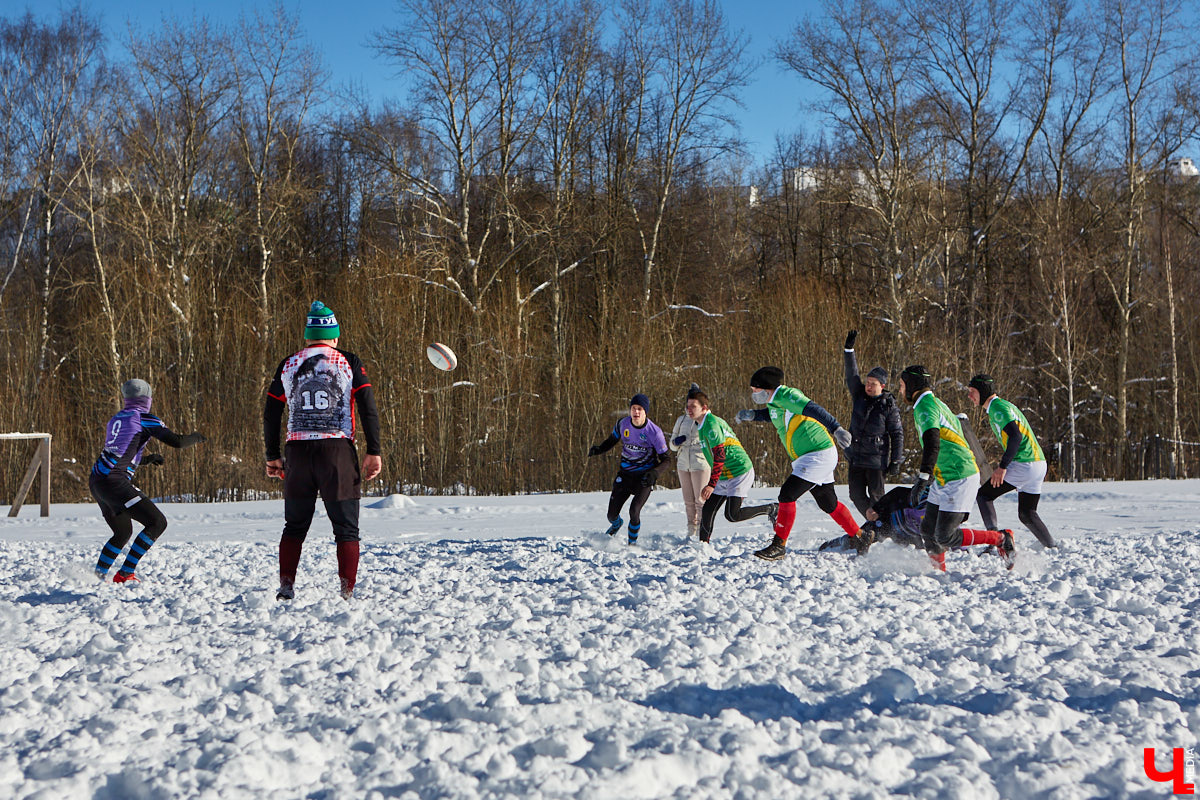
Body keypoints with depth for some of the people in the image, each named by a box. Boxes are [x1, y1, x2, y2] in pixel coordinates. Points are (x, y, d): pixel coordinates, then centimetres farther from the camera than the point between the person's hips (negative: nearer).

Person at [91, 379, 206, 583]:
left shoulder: (115, 419, 22)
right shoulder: (144, 418, -2)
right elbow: (177, 441, -6)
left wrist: (147, 458, 36)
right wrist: (195, 437, 14)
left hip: (96, 481, 9)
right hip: (115, 482, -9)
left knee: (123, 532, 24)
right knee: (157, 522, -5)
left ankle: (98, 574, 20)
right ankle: (124, 575, -9)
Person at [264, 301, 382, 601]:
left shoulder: (288, 365, 11)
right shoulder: (348, 362, 3)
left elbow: (270, 415, 13)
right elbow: (368, 408, -4)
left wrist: (272, 457, 21)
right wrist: (374, 452, -2)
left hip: (297, 452, 3)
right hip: (338, 452, -2)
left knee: (294, 527, 15)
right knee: (346, 528, 4)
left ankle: (286, 587, 6)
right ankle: (347, 593, -4)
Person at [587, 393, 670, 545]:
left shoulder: (654, 431, -15)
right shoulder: (622, 424, -6)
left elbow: (665, 458, -8)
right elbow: (611, 441, 13)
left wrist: (654, 473, -26)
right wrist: (598, 449, -7)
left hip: (644, 477, -3)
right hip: (625, 474, 4)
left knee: (634, 511, -20)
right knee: (612, 514, 4)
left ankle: (632, 542, 7)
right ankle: (616, 524, 44)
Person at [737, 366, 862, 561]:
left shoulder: (786, 396, -18)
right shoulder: (774, 401, 11)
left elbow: (813, 410, -30)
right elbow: (771, 414, 33)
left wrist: (836, 428, -43)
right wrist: (751, 415, 13)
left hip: (819, 455, -10)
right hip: (806, 458, 10)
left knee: (787, 495, -14)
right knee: (828, 503, 18)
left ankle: (779, 545, -10)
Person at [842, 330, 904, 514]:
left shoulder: (889, 406, -7)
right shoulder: (860, 396, 4)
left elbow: (897, 435, -4)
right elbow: (852, 375, -4)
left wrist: (896, 461, -7)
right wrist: (849, 349, -15)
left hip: (876, 459, -5)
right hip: (855, 457, 5)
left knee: (876, 496, -3)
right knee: (857, 496, 8)